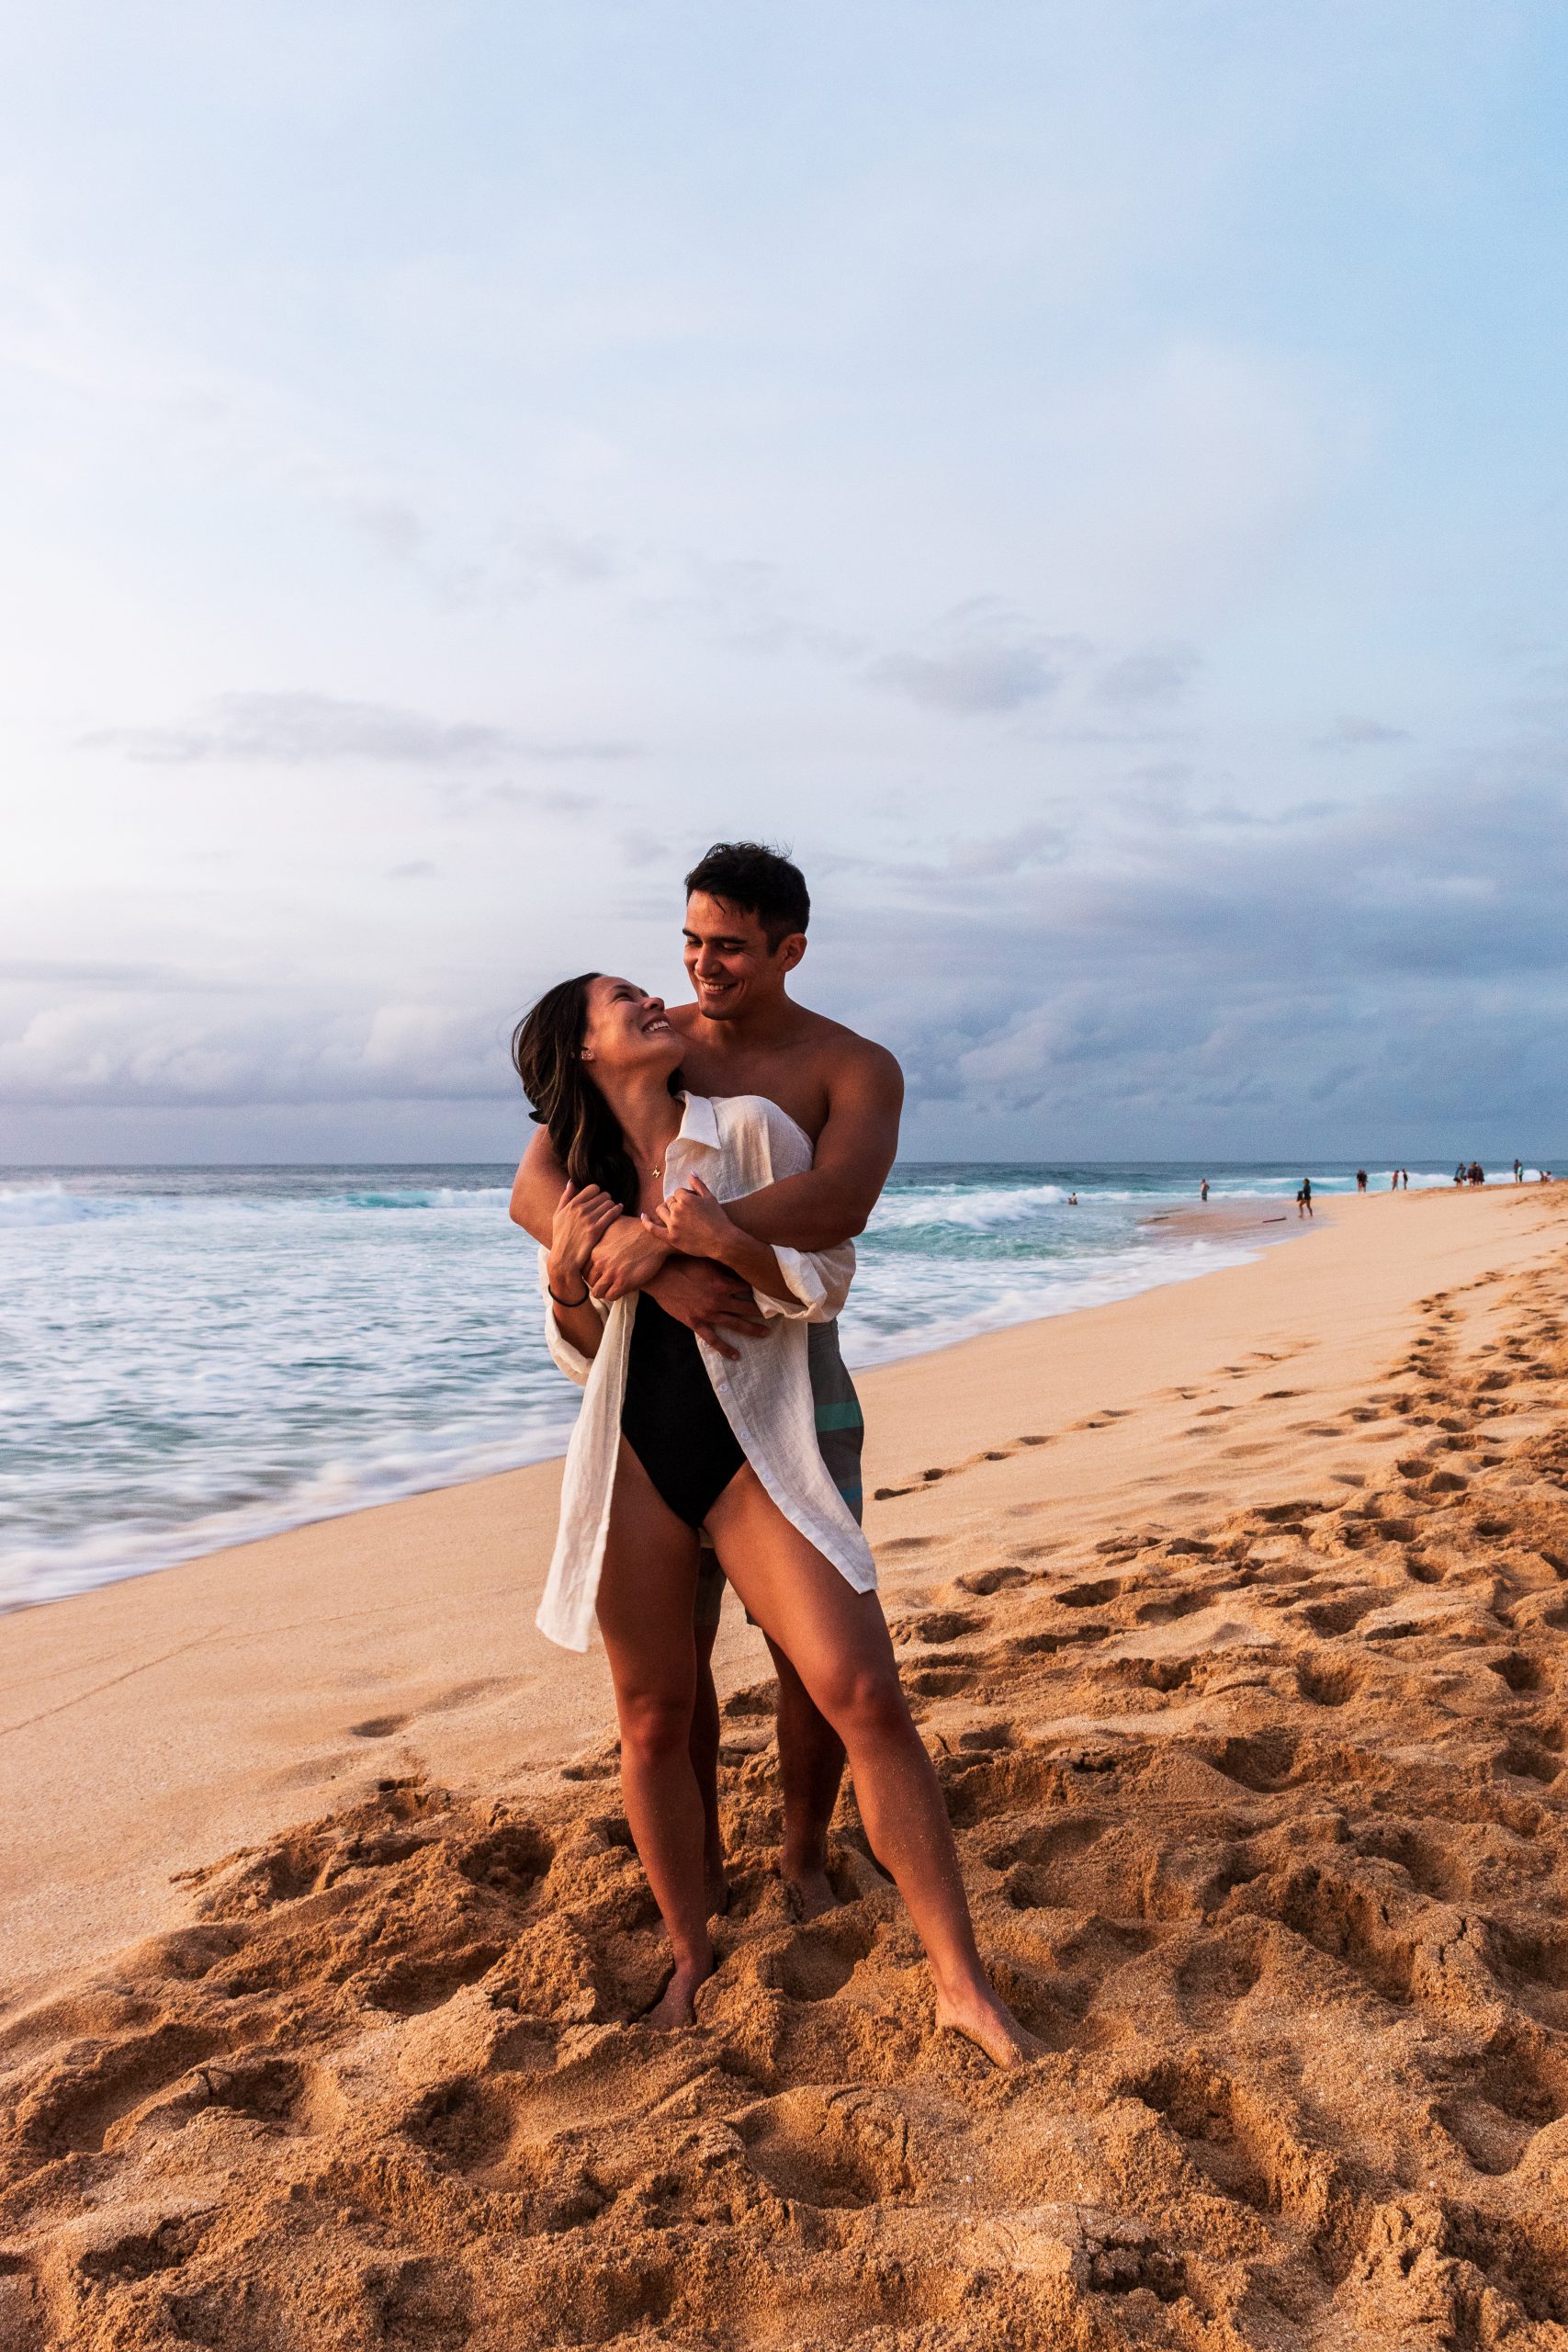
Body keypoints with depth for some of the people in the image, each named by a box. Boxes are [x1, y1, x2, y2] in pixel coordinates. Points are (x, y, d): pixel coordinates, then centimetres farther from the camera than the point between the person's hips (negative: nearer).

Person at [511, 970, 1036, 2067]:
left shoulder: (750, 1129, -1)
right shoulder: (578, 1173, 8)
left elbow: (827, 1282, -3)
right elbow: (584, 1355, 12)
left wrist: (725, 1240, -20)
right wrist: (564, 1275, -8)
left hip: (755, 1452, -2)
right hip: (634, 1460, 2)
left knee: (866, 1696, -12)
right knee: (654, 1720, 7)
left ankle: (962, 1983, -1)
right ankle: (691, 1956, 29)